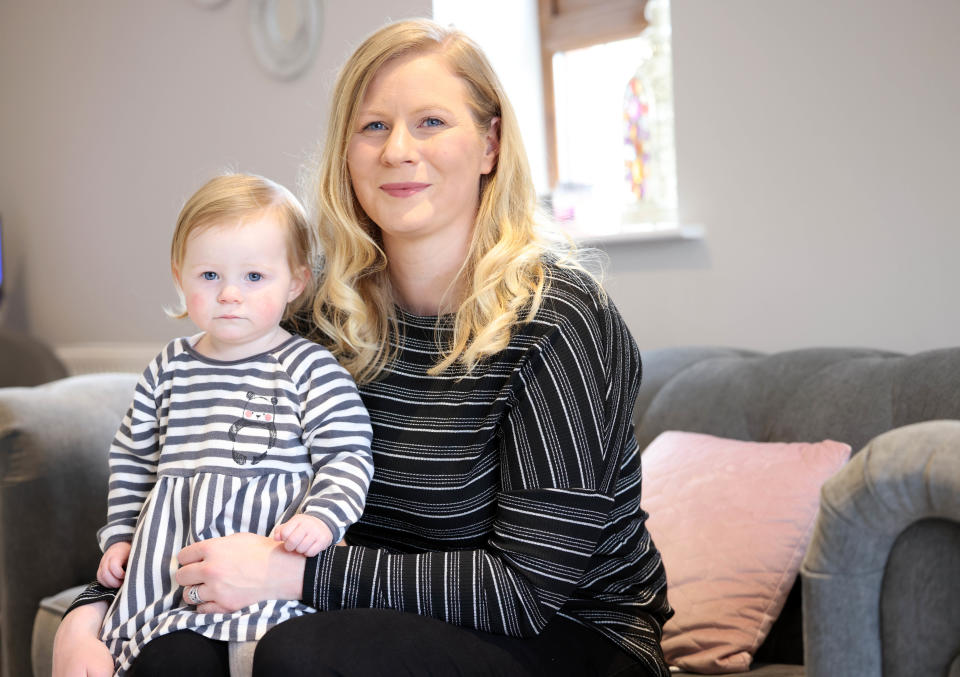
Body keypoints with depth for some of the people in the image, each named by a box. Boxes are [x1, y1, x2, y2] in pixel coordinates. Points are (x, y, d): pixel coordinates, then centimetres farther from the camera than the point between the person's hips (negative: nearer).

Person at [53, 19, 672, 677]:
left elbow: (532, 583, -21)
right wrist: (91, 611, -10)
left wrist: (296, 574, -24)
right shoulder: (333, 314, 0)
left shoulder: (556, 317, -17)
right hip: (392, 621, 5)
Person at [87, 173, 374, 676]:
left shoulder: (309, 368, -1)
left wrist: (321, 518, -17)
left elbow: (347, 456, -3)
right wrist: (120, 534, 20)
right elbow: (133, 458, 24)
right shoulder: (168, 371, 14)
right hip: (173, 550, 4)